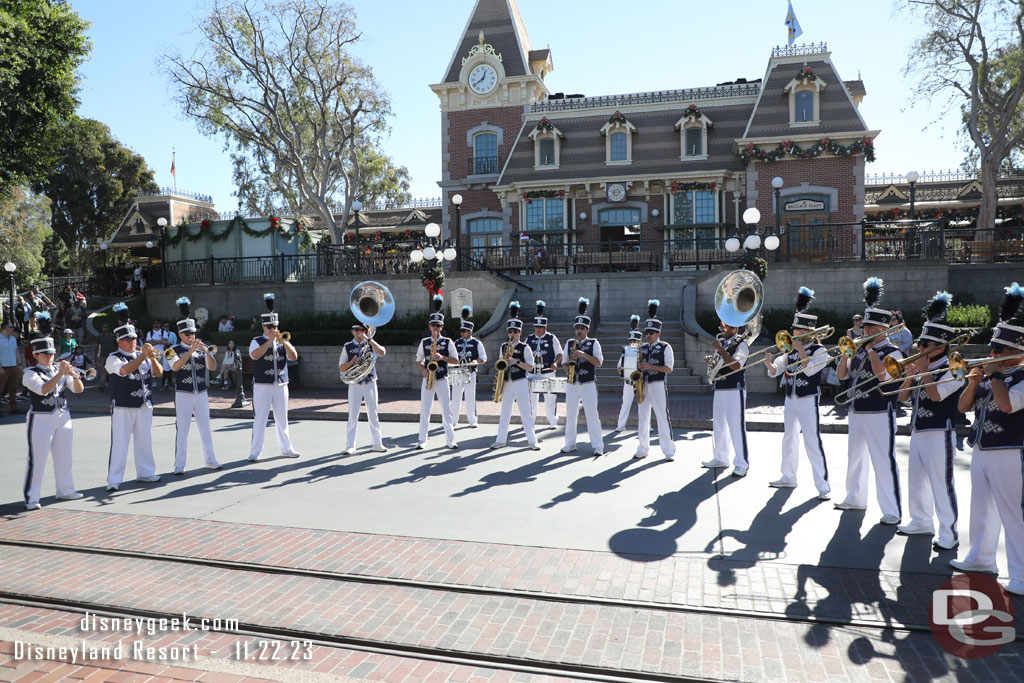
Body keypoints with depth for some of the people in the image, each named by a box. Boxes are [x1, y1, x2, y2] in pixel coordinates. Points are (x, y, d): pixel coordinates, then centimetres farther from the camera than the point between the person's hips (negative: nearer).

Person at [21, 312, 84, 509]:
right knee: (38, 458, -5)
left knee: (64, 456, 12)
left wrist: (74, 375, -15)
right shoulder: (31, 373, -4)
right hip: (41, 419, -5)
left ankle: (65, 490, 24)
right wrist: (60, 374, -28)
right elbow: (43, 389, -22)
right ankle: (31, 497, 1)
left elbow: (79, 389, 4)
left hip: (63, 416, 5)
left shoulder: (59, 369, 10)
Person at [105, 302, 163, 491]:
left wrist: (152, 357, -14)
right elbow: (124, 370, -24)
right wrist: (143, 355, -30)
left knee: (144, 441, 13)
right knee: (119, 443, -6)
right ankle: (113, 480, -2)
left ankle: (145, 472, 25)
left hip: (144, 406, 6)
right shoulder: (113, 358, -4)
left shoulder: (142, 356, 12)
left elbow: (159, 372, 4)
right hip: (123, 408, -5)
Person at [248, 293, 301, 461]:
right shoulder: (257, 342, 1)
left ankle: (286, 448, 20)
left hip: (281, 385, 4)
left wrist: (284, 342, -15)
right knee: (260, 419, -3)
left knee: (282, 419, 11)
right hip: (262, 386, -4)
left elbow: (294, 357, -2)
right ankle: (255, 452, 3)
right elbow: (254, 355, -19)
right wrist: (270, 340, -22)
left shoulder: (283, 342, 12)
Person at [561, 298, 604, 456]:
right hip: (572, 384, 4)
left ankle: (597, 446, 1)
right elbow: (564, 361, 17)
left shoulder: (594, 343, 0)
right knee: (570, 414, 7)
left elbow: (598, 362, -9)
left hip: (588, 384, -4)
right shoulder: (569, 344, 10)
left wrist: (584, 355, -20)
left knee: (592, 414, -4)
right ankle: (570, 444, 16)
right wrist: (567, 370, -3)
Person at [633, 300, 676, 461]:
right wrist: (640, 366, 0)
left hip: (658, 385, -6)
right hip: (643, 385, 6)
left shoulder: (665, 347, -2)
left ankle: (669, 451, -1)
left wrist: (650, 366, -16)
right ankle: (643, 449, 18)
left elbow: (669, 368, -8)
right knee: (642, 417, 9)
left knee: (662, 417, -7)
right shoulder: (643, 348, 14)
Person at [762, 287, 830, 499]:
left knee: (813, 442, -9)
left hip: (808, 400, -6)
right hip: (790, 399, 7)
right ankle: (788, 477, 27)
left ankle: (823, 486, -4)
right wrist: (769, 363, -14)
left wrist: (801, 349, -17)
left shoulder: (820, 350, -7)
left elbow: (808, 370, -23)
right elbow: (774, 372, 6)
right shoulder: (791, 350, 9)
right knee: (789, 439, 14)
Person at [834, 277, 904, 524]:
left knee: (884, 462, -7)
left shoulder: (892, 352, -8)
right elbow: (842, 375, 12)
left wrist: (870, 349, -19)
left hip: (879, 414, -8)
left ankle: (892, 511, -1)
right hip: (856, 412, 8)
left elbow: (883, 375, -26)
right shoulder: (860, 349, 12)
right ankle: (855, 498, 33)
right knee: (856, 457, 18)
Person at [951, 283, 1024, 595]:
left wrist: (994, 374, -14)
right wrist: (973, 382, -6)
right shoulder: (989, 373, 11)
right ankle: (981, 557, 33)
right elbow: (963, 406, 10)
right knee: (981, 508, 19)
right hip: (981, 451, 8)